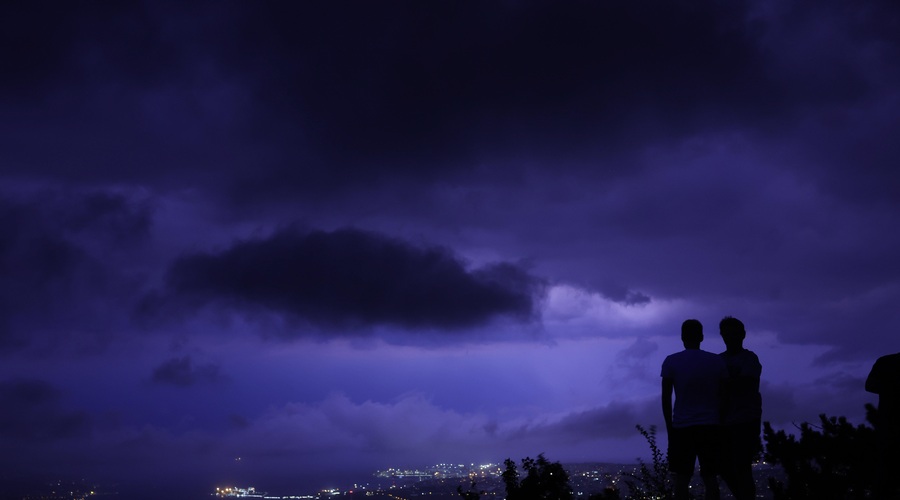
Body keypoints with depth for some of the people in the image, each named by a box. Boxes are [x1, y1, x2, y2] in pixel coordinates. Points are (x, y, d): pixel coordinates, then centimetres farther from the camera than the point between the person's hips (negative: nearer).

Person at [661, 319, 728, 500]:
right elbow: (722, 398, 5)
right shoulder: (717, 362, 3)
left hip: (682, 427, -2)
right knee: (710, 478, 6)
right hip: (710, 427, 2)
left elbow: (666, 398, -2)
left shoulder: (671, 362, -3)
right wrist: (720, 424, 14)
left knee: (682, 479, 2)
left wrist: (669, 426, 8)